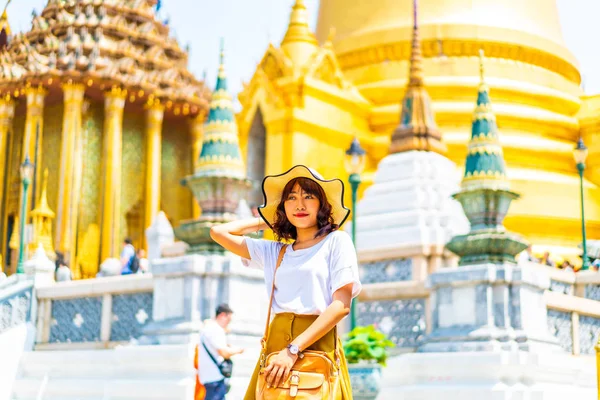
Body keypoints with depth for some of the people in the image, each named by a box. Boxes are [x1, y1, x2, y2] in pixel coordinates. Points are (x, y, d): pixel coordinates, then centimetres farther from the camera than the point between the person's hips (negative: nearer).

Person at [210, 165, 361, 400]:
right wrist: (264, 222, 21)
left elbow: (342, 305, -9)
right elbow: (218, 232, 17)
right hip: (276, 346, 4)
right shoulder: (273, 251, 16)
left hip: (316, 345, -4)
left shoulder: (336, 241, 1)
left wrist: (294, 349, -16)